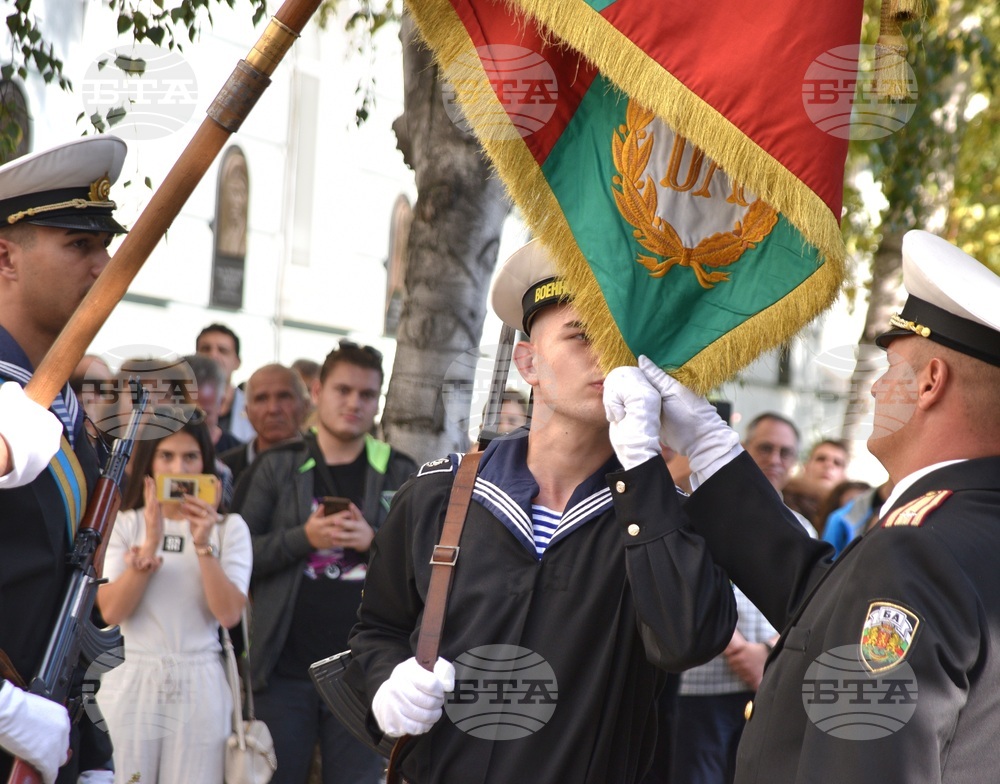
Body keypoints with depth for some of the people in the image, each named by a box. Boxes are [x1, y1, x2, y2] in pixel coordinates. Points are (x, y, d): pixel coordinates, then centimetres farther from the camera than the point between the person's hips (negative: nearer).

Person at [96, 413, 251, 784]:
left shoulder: (229, 528, 5)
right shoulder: (123, 524, 4)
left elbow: (229, 613, -6)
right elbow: (110, 610, -8)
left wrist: (203, 545, -15)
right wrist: (151, 543, -16)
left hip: (199, 687, 0)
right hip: (131, 682, 0)